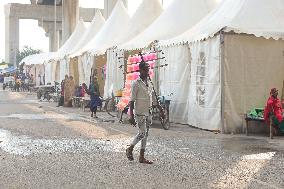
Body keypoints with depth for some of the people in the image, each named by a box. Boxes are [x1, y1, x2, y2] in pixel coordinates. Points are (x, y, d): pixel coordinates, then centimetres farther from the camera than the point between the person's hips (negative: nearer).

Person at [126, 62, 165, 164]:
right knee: (142, 133, -11)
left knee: (146, 134, 7)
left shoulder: (149, 84, 12)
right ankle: (130, 149, 11)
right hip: (139, 113, -7)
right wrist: (131, 115, -18)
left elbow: (154, 99, 20)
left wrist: (161, 110, 18)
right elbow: (132, 100, -13)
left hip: (148, 113, 7)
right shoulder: (136, 84, -10)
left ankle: (142, 157, 12)